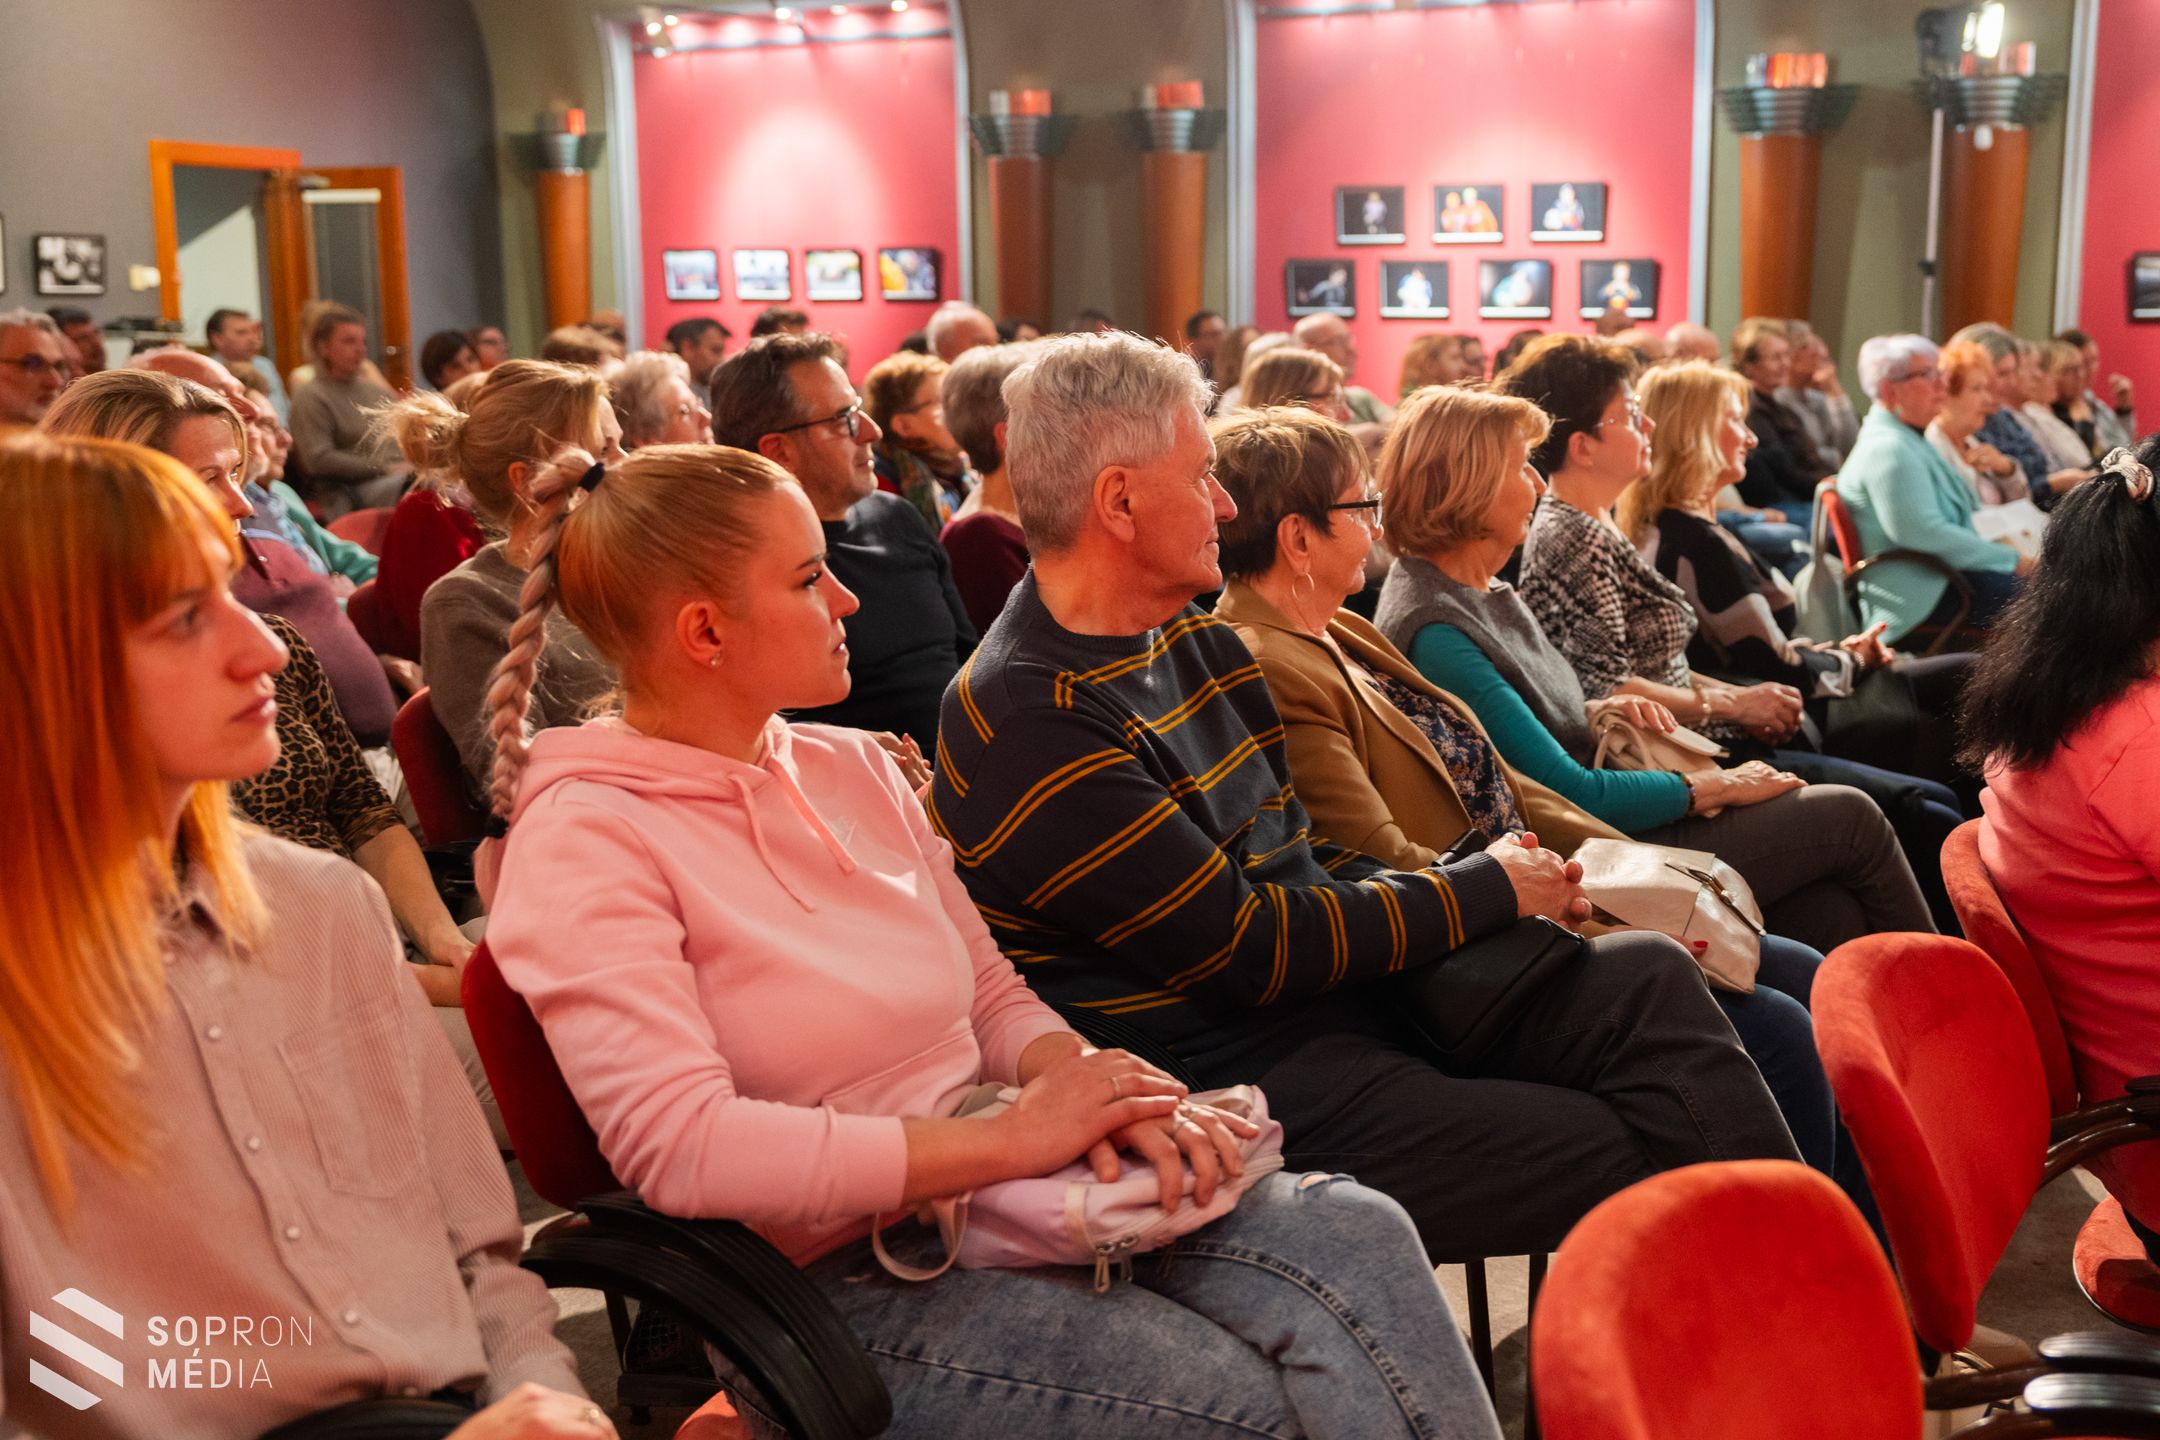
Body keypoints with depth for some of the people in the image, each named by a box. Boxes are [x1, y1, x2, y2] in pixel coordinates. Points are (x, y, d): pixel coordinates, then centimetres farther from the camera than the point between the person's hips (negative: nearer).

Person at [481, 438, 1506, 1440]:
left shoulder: (853, 767, 12)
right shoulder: (585, 839, -10)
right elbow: (683, 1148, -22)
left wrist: (1083, 1081, -9)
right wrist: (1016, 1136, -20)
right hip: (844, 1286, -6)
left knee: (1354, 1236, -20)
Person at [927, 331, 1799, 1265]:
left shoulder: (1189, 637, 12)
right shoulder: (1028, 723, -18)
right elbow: (1239, 948, -19)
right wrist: (1486, 890, -9)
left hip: (1347, 990, 9)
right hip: (1250, 1081, -9)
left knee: (1650, 975, -5)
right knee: (1629, 1160, -16)